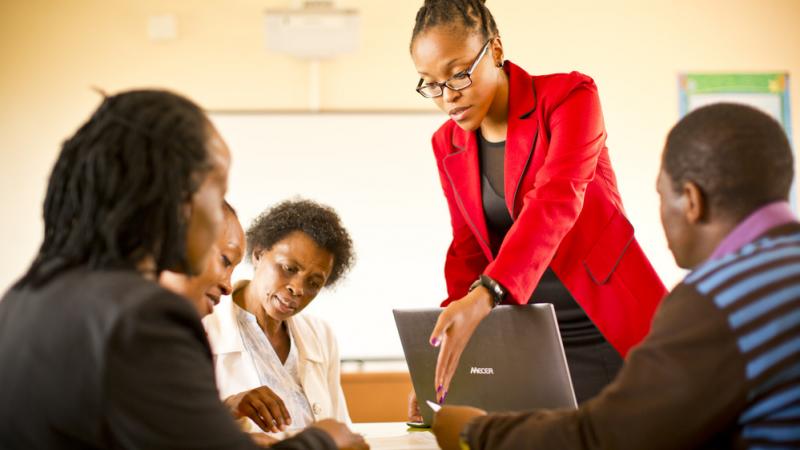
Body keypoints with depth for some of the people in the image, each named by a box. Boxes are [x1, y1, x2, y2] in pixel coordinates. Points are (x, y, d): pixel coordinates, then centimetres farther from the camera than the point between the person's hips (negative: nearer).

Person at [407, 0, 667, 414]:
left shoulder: (569, 96, -12)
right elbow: (468, 250, 9)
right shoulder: (447, 145, 5)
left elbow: (555, 202, -27)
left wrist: (486, 295, -42)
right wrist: (447, 345, -7)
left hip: (611, 330, -4)